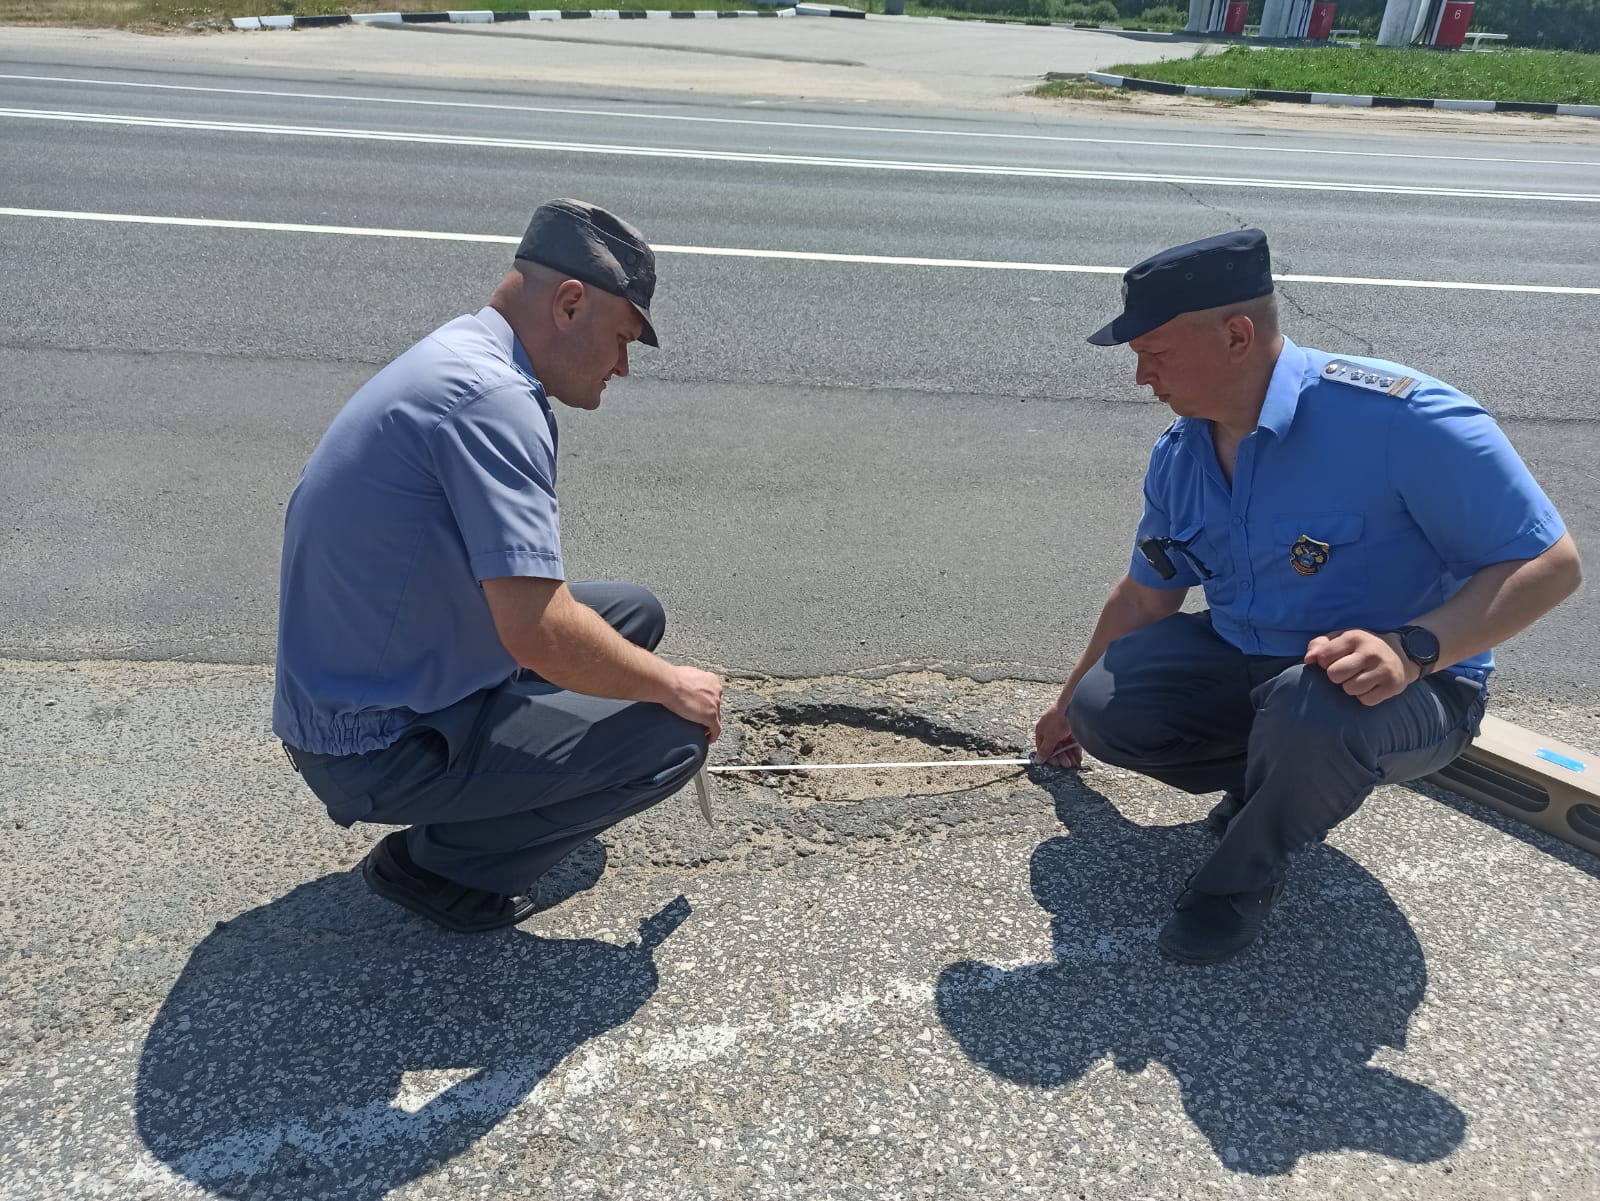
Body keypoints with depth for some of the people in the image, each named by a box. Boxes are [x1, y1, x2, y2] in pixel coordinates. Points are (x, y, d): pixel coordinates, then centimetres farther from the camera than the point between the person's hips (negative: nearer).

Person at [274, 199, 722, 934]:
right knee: (668, 735, -12)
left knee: (632, 614, 11)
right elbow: (539, 632, -30)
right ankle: (436, 863, 1)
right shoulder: (491, 397, -24)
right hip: (381, 745, -9)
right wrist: (672, 686, -12)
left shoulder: (461, 354, 8)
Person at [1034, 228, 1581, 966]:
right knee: (1103, 711, -14)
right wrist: (1069, 708, 19)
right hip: (1244, 660, 6)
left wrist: (1411, 648, -36)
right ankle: (1284, 782, 11)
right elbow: (1144, 600, 10)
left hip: (1411, 688, -6)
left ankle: (1249, 868, -6)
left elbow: (1548, 563, -19)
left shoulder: (1395, 416, -25)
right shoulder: (1178, 456, -3)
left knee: (1309, 714, -39)